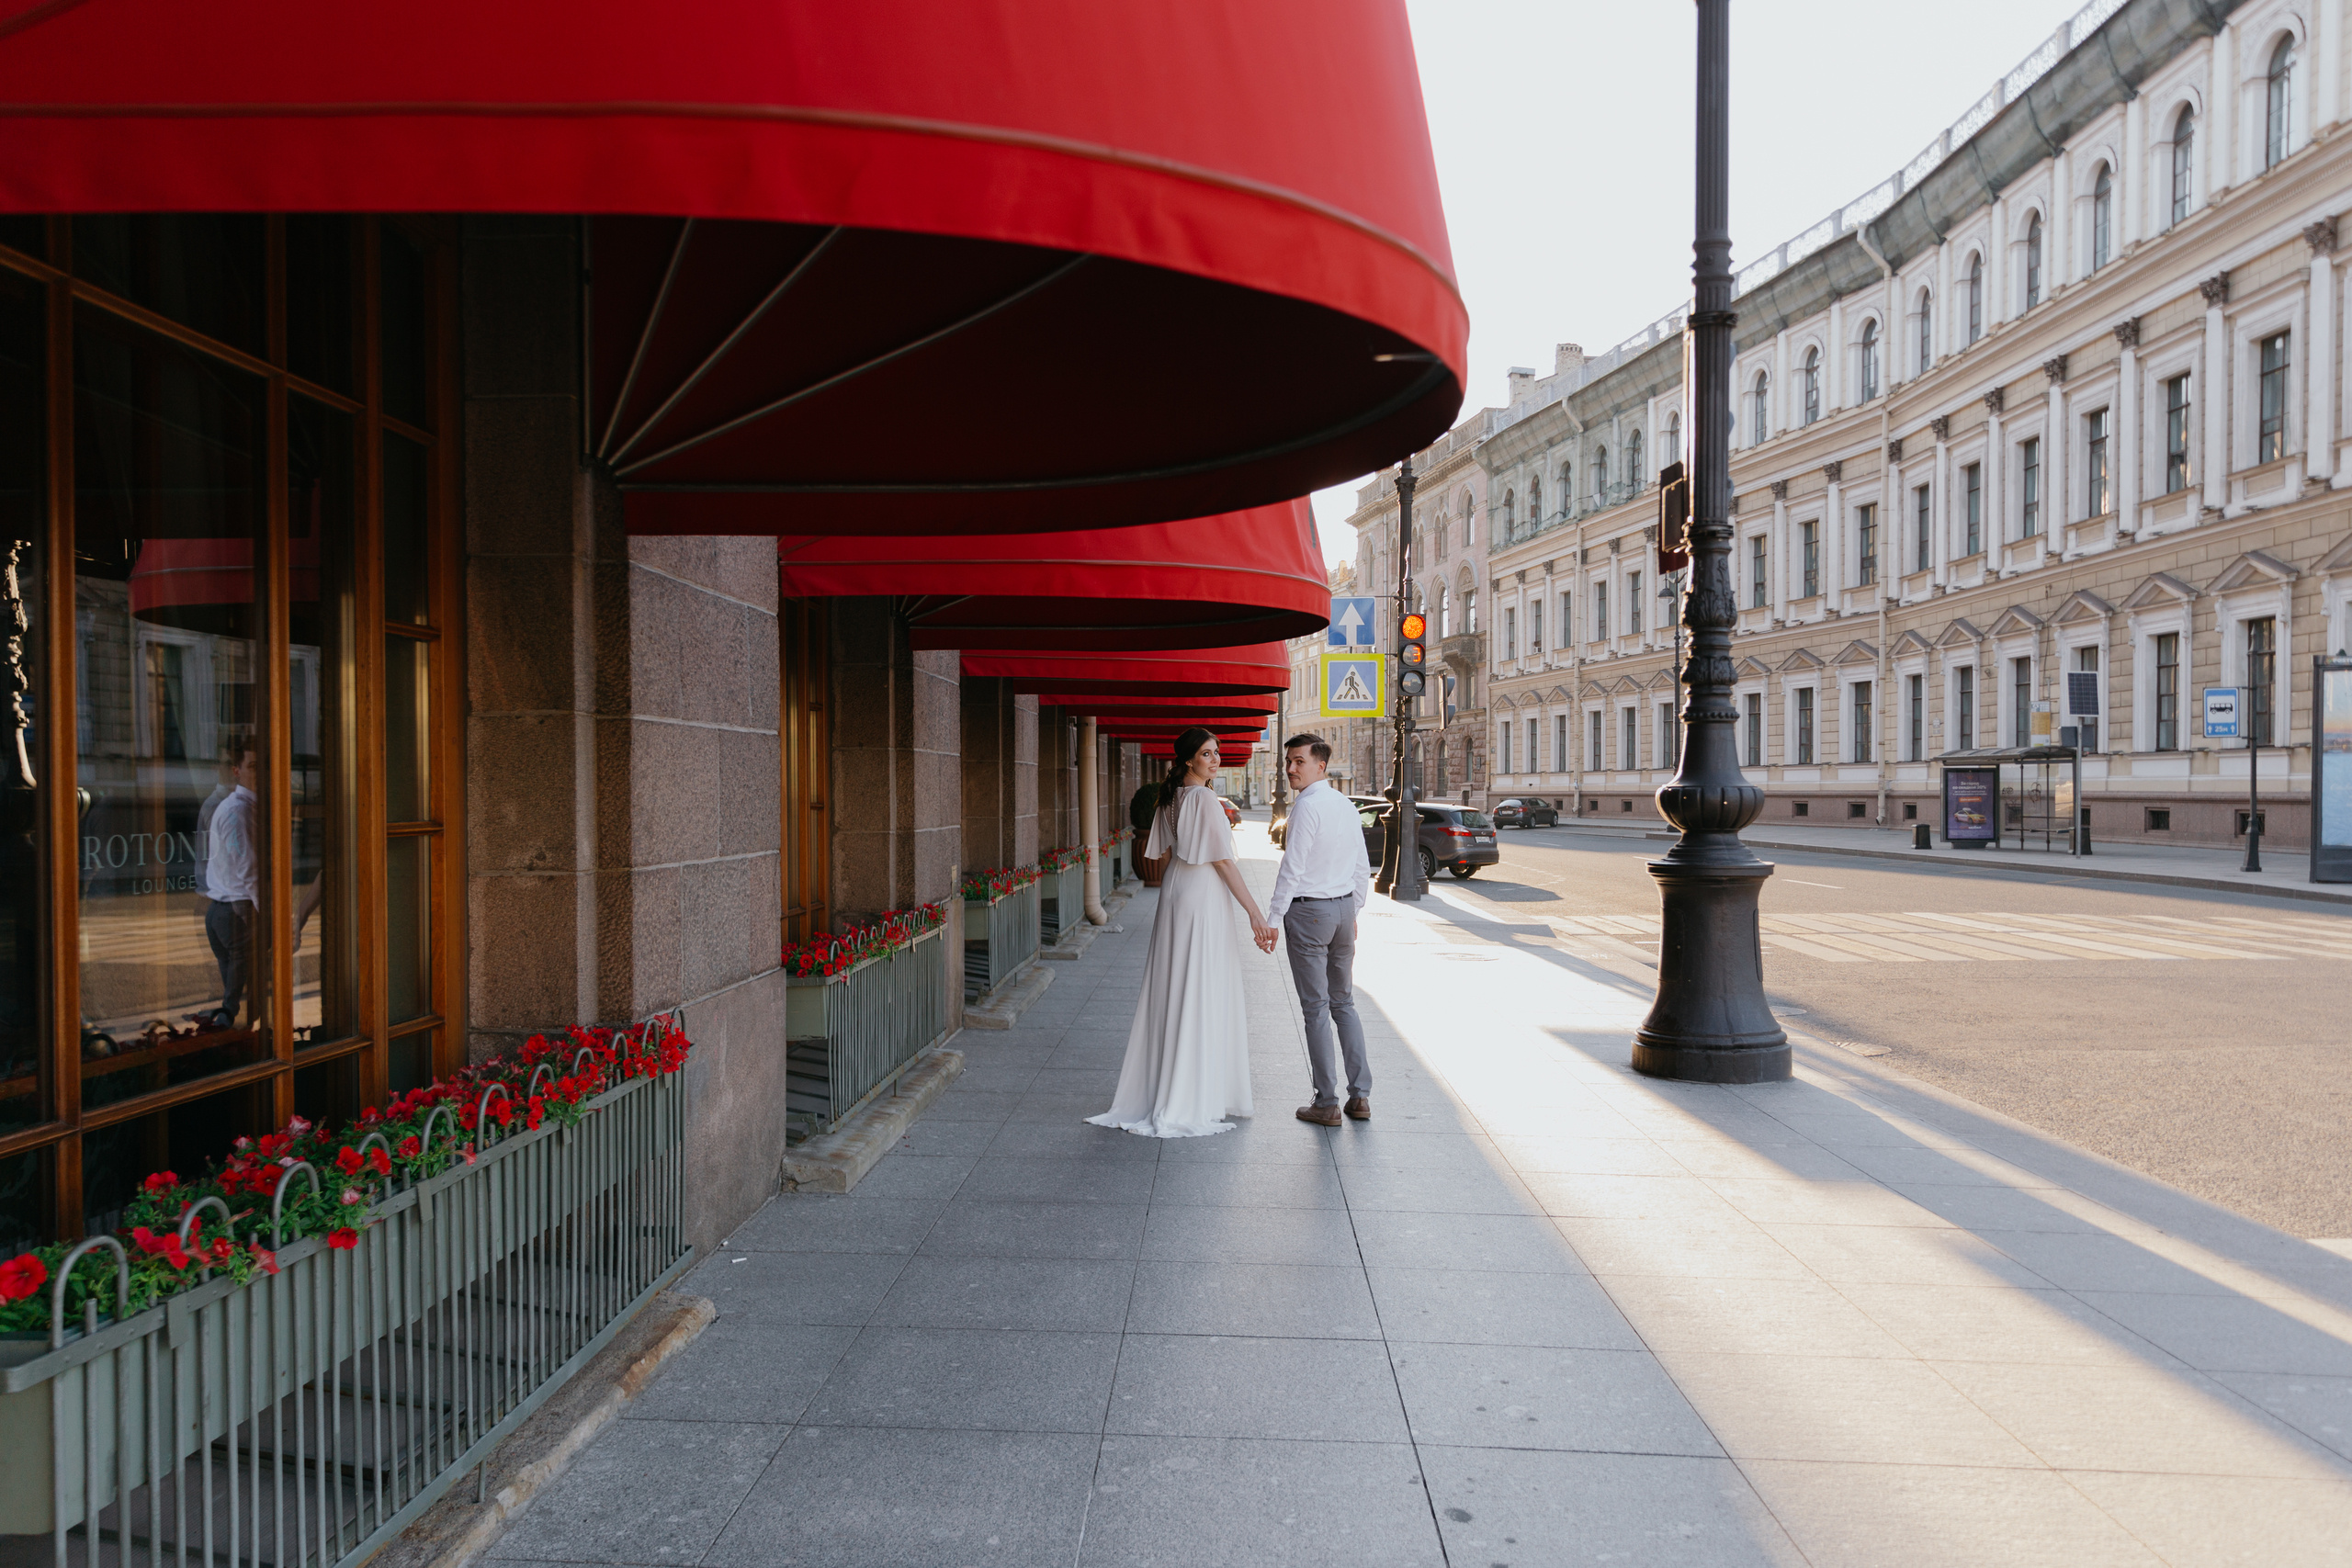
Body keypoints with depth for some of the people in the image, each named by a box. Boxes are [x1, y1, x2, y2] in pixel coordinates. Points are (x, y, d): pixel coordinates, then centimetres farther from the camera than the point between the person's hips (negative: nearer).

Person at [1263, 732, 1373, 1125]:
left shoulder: (1307, 807, -16)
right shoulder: (1346, 805, 8)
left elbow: (1292, 869, -18)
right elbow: (1363, 866, 13)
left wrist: (1273, 918, -14)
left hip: (1308, 910, -7)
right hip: (1345, 907, 8)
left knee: (1316, 1008, -1)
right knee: (1344, 1002, 15)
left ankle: (1326, 1103, 4)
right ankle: (1360, 1096, 15)